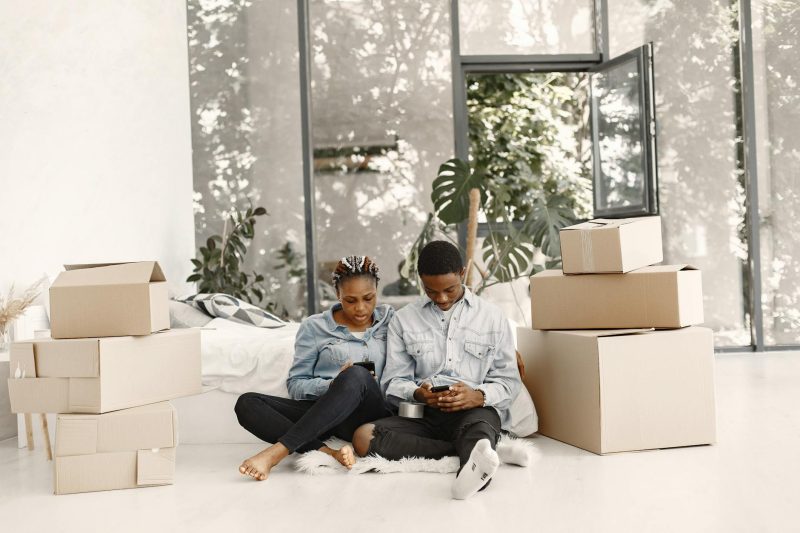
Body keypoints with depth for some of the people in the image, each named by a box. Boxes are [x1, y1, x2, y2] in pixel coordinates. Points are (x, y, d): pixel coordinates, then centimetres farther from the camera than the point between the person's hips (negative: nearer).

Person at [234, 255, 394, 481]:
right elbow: (295, 385, 6)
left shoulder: (390, 321, 13)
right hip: (320, 409, 1)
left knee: (357, 375, -36)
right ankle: (328, 452, -37)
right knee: (247, 403, -22)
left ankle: (276, 452, -36)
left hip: (369, 413, -1)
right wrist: (333, 384, -13)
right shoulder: (314, 327, 10)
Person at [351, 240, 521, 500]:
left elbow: (508, 381, 9)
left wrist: (479, 396, -14)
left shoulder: (493, 317, 12)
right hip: (422, 413, 2)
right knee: (364, 436, -28)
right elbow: (393, 382, 10)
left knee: (481, 423, -39)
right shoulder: (404, 319, 14)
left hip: (475, 410, -2)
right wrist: (417, 393, -14)